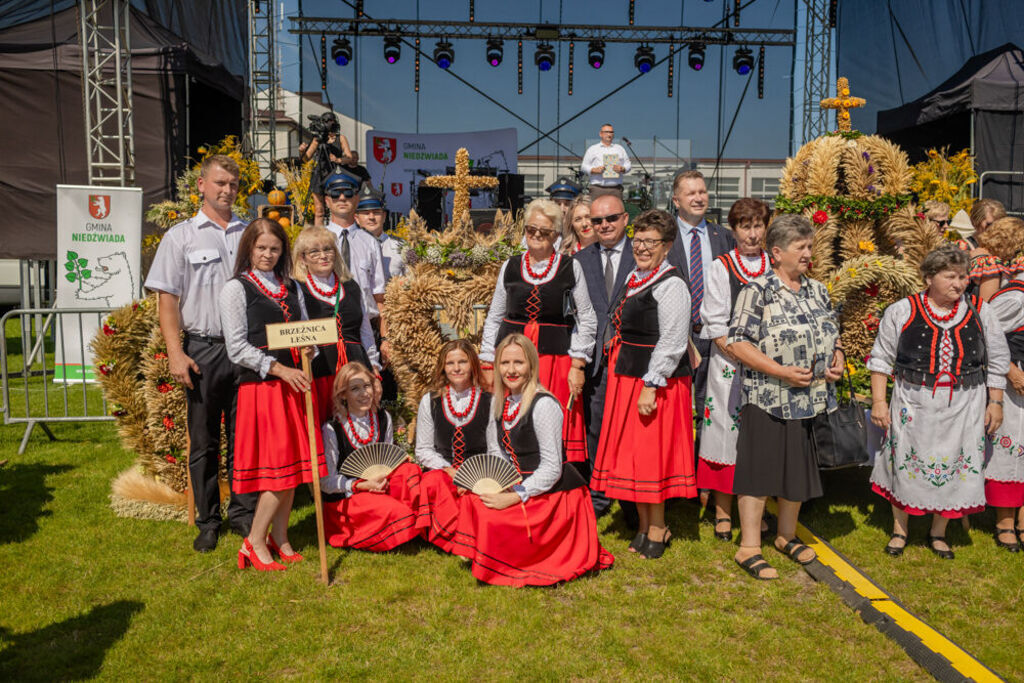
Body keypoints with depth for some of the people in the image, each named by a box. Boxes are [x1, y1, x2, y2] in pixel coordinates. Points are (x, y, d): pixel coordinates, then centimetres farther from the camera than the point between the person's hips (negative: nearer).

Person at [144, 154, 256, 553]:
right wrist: (175, 353, -10)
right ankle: (207, 522, 17)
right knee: (203, 441, 6)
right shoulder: (181, 236, 4)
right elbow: (168, 298, -1)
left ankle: (243, 514, 19)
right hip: (203, 349, -2)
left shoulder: (250, 234, 11)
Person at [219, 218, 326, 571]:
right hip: (259, 385, -6)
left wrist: (308, 348, -3)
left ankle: (279, 537, 21)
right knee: (278, 464, -7)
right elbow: (237, 348, -8)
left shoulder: (292, 288, 16)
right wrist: (279, 369, -16)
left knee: (292, 462, 8)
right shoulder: (236, 289, -1)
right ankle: (254, 542, 9)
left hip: (294, 383, 6)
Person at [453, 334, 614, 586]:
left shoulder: (544, 405, -18)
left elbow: (551, 467, -18)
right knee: (471, 499, -13)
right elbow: (496, 454, 14)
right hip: (520, 487, 7)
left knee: (492, 520, -24)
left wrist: (514, 497, -21)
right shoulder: (499, 403, 7)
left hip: (556, 494, -7)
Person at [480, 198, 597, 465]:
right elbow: (494, 319, 15)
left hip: (555, 358, -2)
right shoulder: (510, 267, 11)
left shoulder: (571, 268, 5)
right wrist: (488, 365, 9)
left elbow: (587, 320, 5)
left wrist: (577, 365, -3)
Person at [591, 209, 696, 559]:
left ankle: (657, 530, 17)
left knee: (651, 453, 1)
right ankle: (645, 525, 27)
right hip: (627, 377, 9)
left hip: (656, 381, -9)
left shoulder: (670, 284, -13)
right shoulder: (634, 278, 13)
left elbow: (672, 343, -18)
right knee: (630, 451, 13)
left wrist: (651, 386, -21)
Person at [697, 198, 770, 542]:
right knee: (726, 432, 0)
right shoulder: (720, 268, 0)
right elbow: (715, 325, -4)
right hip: (729, 362, -2)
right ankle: (723, 512, 12)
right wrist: (744, 358, -13)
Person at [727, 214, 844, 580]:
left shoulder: (817, 289, 12)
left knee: (799, 470, 16)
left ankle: (787, 536, 34)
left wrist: (837, 358, 1)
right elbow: (737, 343, -16)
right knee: (760, 470, -1)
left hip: (812, 398, 7)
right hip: (768, 399, -7)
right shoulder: (757, 290, -10)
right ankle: (749, 547, 10)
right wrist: (781, 371, -20)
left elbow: (832, 332, 22)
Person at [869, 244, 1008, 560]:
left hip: (963, 407, 2)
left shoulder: (981, 312, 4)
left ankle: (938, 533, 26)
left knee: (952, 465, 8)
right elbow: (881, 359, 1)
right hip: (913, 404, -2)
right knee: (906, 463, 6)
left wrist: (995, 402, 7)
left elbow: (997, 361, 11)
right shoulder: (902, 311, -2)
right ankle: (899, 529, 24)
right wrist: (879, 401, -4)